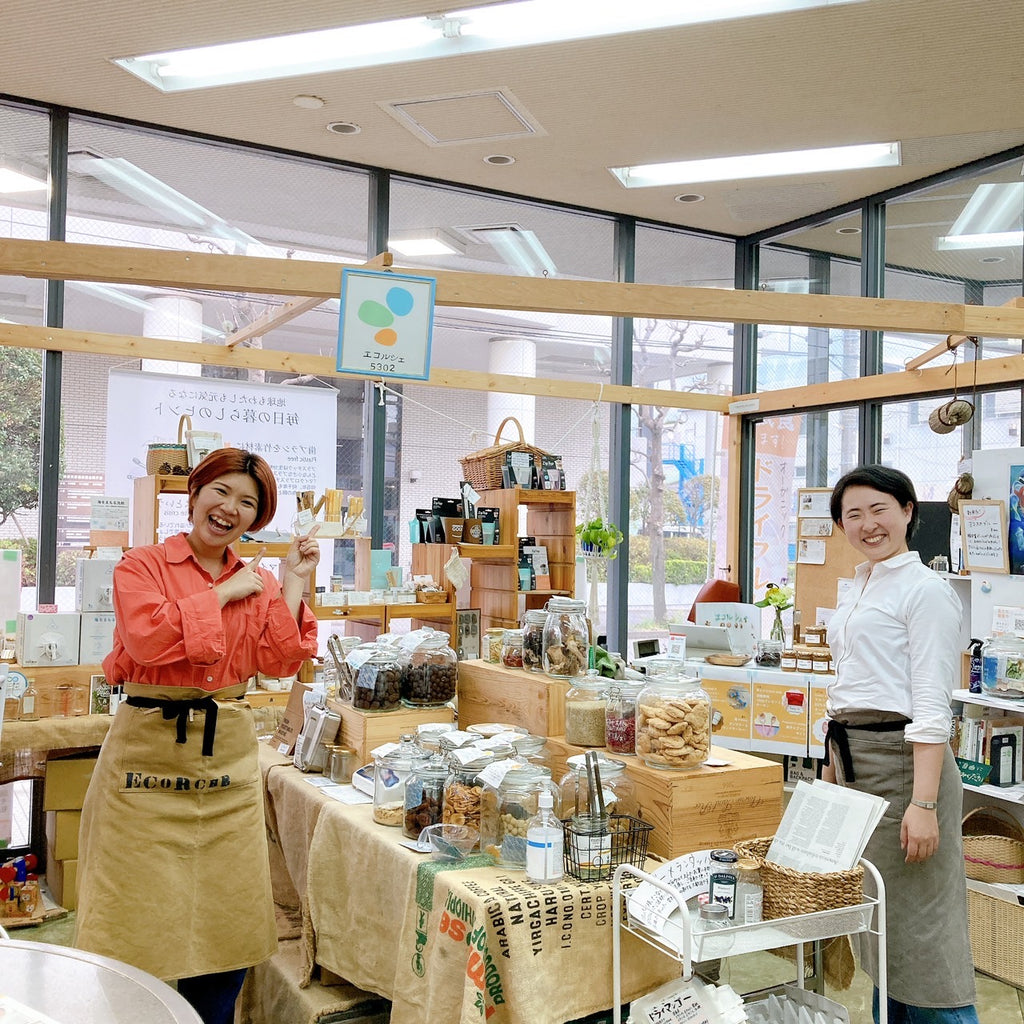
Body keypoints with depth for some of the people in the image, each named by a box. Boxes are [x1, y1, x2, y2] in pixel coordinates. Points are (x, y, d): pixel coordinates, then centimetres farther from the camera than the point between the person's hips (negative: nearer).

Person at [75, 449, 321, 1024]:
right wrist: (224, 594, -12)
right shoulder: (141, 566, -2)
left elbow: (279, 663, -2)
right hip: (150, 754, -4)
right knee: (141, 918, 3)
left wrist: (293, 587, -8)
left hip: (229, 757, 4)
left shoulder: (259, 582, 9)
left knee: (226, 917, 10)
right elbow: (150, 639, -20)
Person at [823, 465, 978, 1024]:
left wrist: (924, 802, -21)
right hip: (851, 760, 8)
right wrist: (829, 773, 18)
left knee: (918, 920, -3)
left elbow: (931, 705, -16)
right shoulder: (857, 589, 15)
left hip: (902, 760, -8)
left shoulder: (925, 590, -10)